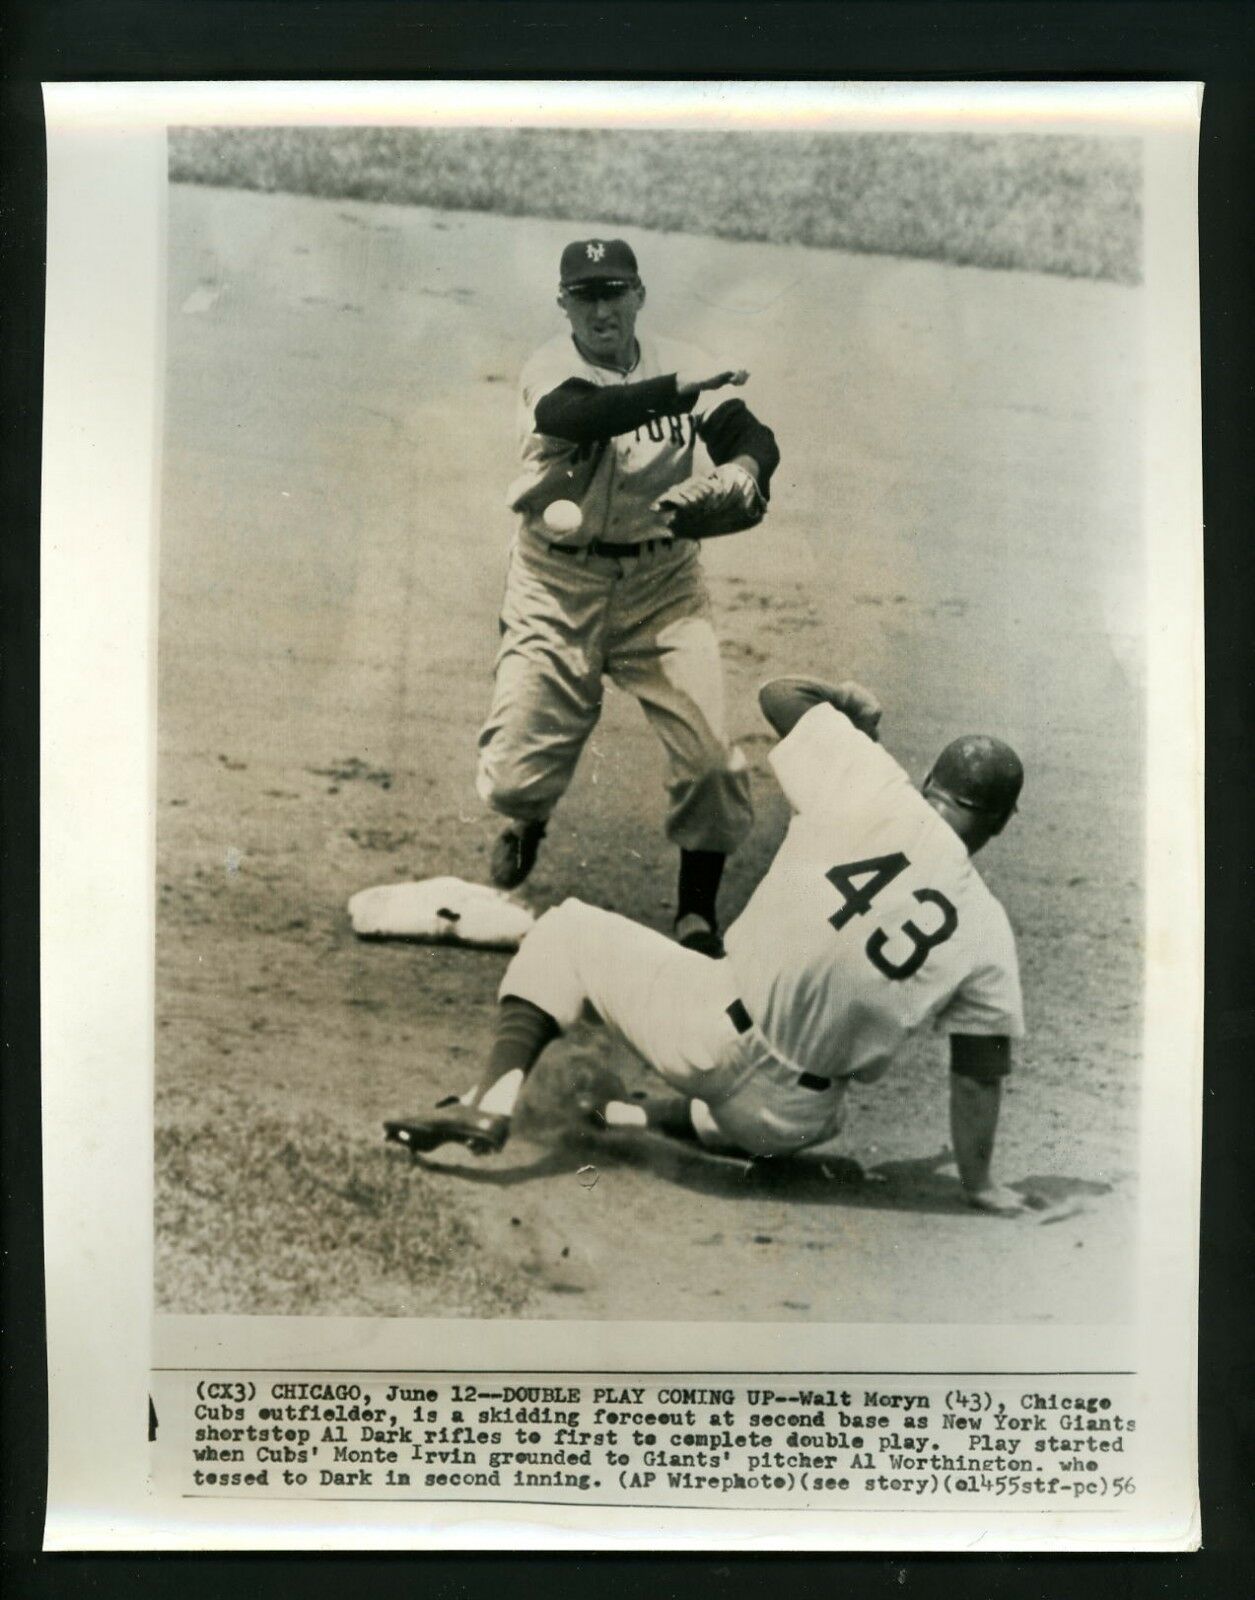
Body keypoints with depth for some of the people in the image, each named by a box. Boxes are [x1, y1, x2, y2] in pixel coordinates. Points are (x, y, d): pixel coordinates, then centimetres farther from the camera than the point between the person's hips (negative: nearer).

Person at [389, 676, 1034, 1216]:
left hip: (711, 1035, -3)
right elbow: (981, 1071, 4)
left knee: (568, 930, 16)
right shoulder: (989, 932, -1)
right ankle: (649, 1120, 24)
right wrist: (978, 1185, 16)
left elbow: (779, 694, 4)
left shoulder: (870, 786, -8)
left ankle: (491, 1101, -4)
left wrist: (853, 702, 22)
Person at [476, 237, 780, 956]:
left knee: (712, 759, -9)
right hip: (557, 589, -2)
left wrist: (745, 467, -35)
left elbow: (752, 434, -11)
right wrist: (678, 390, -44)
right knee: (515, 777, -1)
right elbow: (576, 416, -31)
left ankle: (698, 914, 12)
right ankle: (530, 820, 38)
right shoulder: (548, 371, -7)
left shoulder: (678, 364, 2)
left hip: (662, 585, 2)